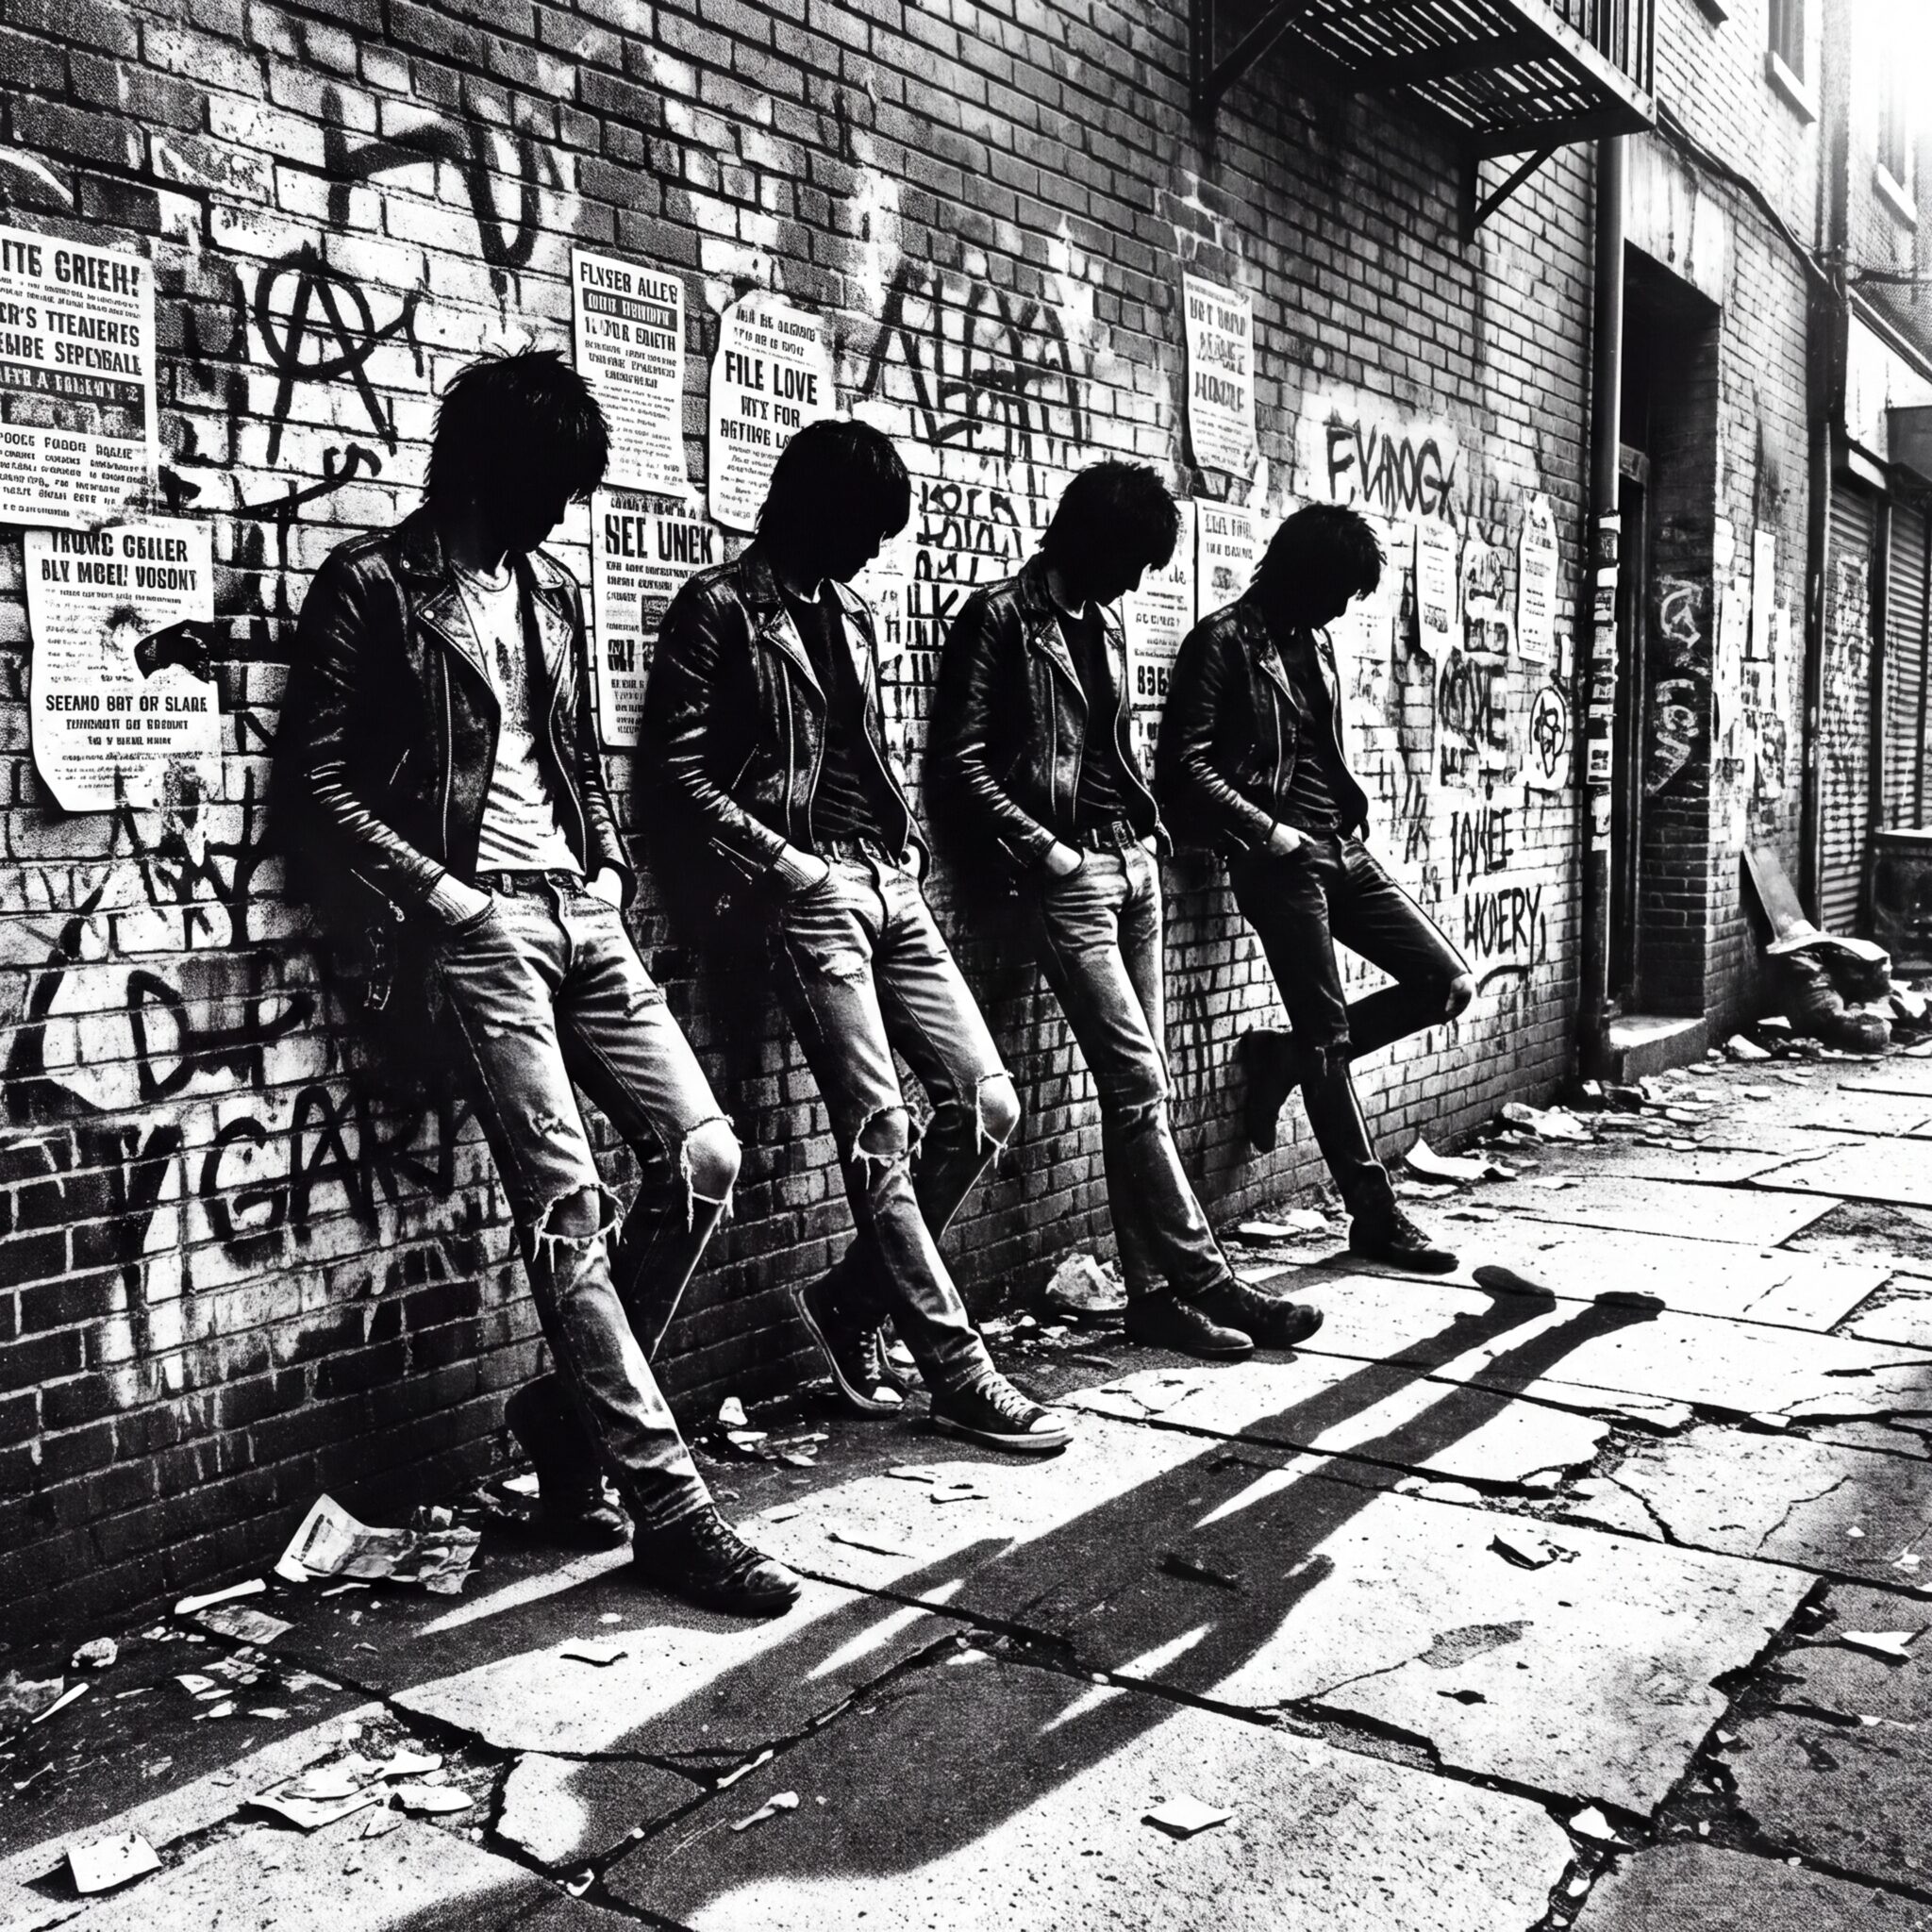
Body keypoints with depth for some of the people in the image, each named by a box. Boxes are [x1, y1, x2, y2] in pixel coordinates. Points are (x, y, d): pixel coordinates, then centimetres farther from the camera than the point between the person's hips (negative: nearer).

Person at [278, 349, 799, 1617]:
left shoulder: (551, 593, 18)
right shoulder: (373, 587, -2)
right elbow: (316, 780, -6)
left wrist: (611, 862, 10)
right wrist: (434, 891, -13)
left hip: (582, 912, 7)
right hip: (476, 923, -7)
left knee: (705, 1154, -2)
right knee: (569, 1204, -10)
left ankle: (574, 1408, 16)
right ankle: (667, 1501, -4)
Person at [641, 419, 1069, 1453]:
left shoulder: (850, 614, 20)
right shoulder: (719, 608, -2)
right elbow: (676, 774, -8)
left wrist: (907, 847, 13)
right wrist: (785, 864, -13)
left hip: (889, 886, 8)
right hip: (806, 890, -8)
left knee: (986, 1104, 2)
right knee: (882, 1132, -8)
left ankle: (852, 1296, 17)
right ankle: (957, 1370, 1)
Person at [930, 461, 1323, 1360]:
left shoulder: (1100, 625, 18)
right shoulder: (1001, 618, -6)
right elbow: (957, 763, -11)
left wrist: (1147, 826, 13)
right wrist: (1042, 848, -14)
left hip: (1134, 862, 8)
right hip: (1068, 872, -8)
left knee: (1141, 1088, 6)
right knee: (1137, 1084, -9)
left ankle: (1152, 1292, 10)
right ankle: (1207, 1281, -3)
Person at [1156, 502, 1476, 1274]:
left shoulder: (1315, 641, 16)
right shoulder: (1223, 642, -7)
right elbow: (1183, 766, -14)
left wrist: (1349, 821, 10)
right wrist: (1268, 832, -13)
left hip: (1342, 848, 8)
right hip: (1278, 859, -8)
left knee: (1448, 984, 3)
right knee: (1328, 1038, -3)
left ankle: (1280, 1059, 14)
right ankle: (1375, 1215, 6)